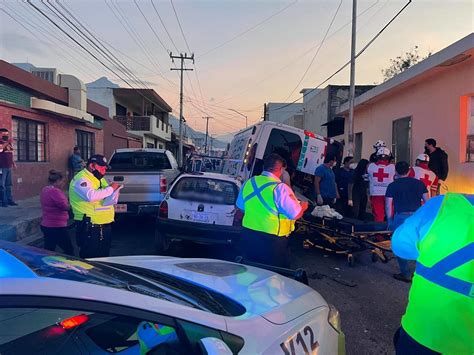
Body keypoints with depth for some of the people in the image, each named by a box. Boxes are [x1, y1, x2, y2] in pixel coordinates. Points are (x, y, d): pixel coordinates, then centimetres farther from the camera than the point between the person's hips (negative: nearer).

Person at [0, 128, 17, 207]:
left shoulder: (10, 143, 15)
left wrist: (13, 162, 21)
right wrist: (7, 143, -30)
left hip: (9, 167, 7)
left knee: (8, 185, 12)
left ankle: (9, 200, 17)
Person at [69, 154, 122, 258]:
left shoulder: (100, 179, 14)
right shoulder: (81, 179, -12)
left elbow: (109, 201, 9)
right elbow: (91, 196, -31)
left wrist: (115, 190, -13)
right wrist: (110, 189, -20)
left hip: (105, 226, 9)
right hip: (89, 229, -8)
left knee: (103, 258, 18)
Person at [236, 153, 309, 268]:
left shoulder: (249, 182, 1)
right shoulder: (280, 188, -19)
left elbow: (240, 206, 14)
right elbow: (295, 214, -15)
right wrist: (303, 206, 6)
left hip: (248, 234, 6)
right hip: (272, 239, -6)